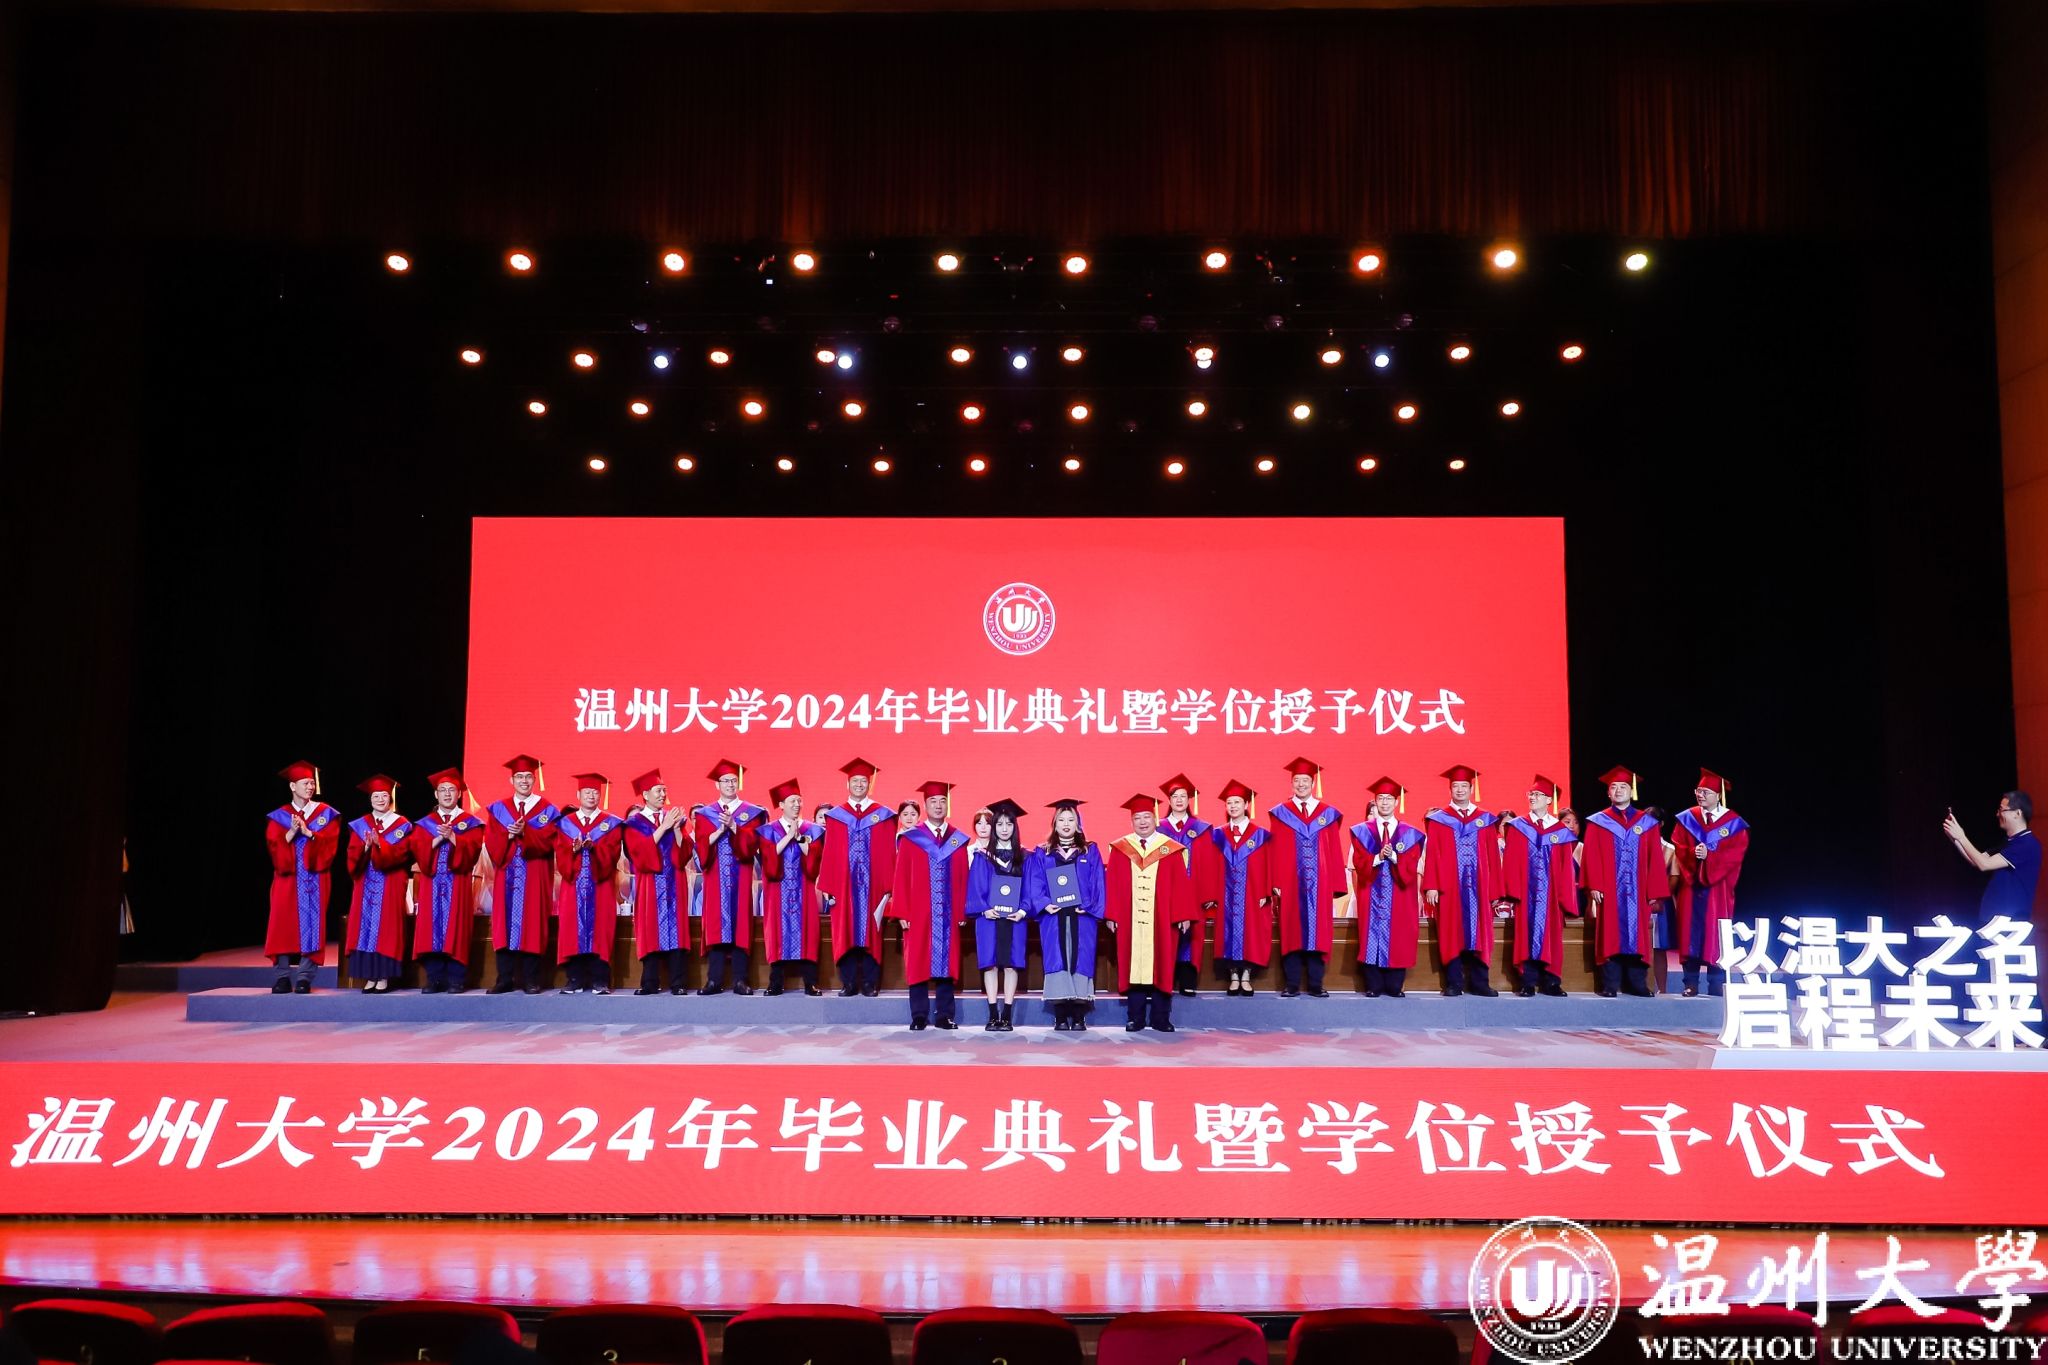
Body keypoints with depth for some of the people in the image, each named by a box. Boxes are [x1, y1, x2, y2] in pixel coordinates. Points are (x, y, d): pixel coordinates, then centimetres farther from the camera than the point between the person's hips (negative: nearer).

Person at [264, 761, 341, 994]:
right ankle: (283, 976, -1)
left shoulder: (326, 814, 7)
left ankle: (305, 976, -5)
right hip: (287, 878, 1)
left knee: (310, 922, -6)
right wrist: (291, 832, -16)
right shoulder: (278, 816, 8)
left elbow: (330, 845, -4)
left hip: (314, 878, -1)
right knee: (284, 924, -5)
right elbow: (274, 847, -2)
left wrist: (308, 832, -15)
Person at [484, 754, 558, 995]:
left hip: (534, 876, -2)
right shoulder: (498, 810, 12)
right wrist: (509, 835, -16)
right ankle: (505, 979, 3)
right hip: (507, 875, 2)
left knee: (532, 925, -3)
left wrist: (524, 833, -21)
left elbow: (547, 841, -6)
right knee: (505, 924, 0)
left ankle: (531, 980, 0)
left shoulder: (547, 809, 5)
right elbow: (491, 842, 3)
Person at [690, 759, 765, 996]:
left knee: (740, 922, -4)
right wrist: (720, 829, -15)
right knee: (716, 923, -3)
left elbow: (750, 843, -5)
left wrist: (733, 827, -19)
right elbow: (701, 844, -1)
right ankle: (714, 980, -2)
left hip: (741, 876, 0)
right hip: (715, 877, 1)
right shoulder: (705, 813, 11)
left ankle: (739, 980, -2)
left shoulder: (751, 813, 9)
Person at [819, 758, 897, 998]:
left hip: (872, 886, -1)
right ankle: (849, 983, 9)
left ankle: (869, 983, 7)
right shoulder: (835, 816, 7)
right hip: (843, 886, 1)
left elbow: (888, 855, 2)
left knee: (870, 932, 2)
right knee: (845, 934, 3)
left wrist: (888, 887, -5)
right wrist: (826, 886, -3)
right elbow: (829, 854, 3)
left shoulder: (882, 816, 5)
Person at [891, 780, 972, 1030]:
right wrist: (902, 912, -8)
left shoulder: (959, 840, 8)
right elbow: (901, 878, -2)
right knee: (919, 962, 2)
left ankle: (944, 1015, 10)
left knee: (947, 960, 5)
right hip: (919, 914, -2)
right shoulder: (910, 838, 1)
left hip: (949, 914, 2)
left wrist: (963, 912, -1)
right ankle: (919, 1015, 7)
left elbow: (963, 880, 6)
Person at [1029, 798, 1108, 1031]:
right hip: (1053, 917, 0)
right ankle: (1060, 1017, 1)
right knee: (1057, 961, -3)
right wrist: (1044, 904, -13)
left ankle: (1079, 1017, 1)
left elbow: (1097, 884, 3)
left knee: (1081, 961, -3)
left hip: (1082, 918, 0)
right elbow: (1035, 885, 3)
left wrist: (1088, 905, -11)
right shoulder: (1041, 854, 10)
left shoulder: (1091, 852, 10)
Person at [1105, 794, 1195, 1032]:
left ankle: (1160, 1018, 11)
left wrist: (1184, 915, -5)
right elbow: (1112, 885, 4)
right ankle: (1135, 1018, 9)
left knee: (1161, 966, 3)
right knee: (1133, 967, 3)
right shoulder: (1120, 849, 6)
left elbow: (1181, 885, 0)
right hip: (1130, 922, 1)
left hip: (1162, 922, 0)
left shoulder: (1171, 849, 3)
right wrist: (1111, 915, -3)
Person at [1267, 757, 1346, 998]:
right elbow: (1275, 853, 2)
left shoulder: (1328, 815, 8)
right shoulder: (1281, 814, 6)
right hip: (1290, 885, -1)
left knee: (1317, 932, 2)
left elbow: (1335, 853, 7)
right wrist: (1275, 884, -7)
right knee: (1291, 933, 1)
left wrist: (1335, 885, 0)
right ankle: (1291, 984, 5)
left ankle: (1316, 985, 7)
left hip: (1319, 886, 1)